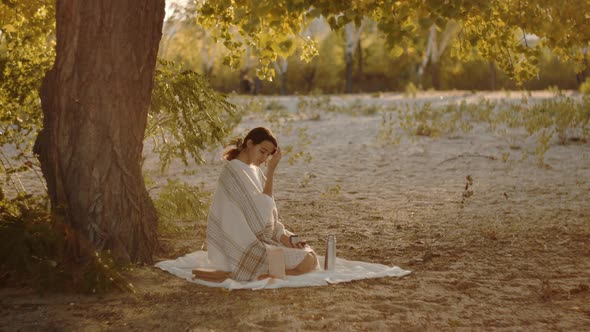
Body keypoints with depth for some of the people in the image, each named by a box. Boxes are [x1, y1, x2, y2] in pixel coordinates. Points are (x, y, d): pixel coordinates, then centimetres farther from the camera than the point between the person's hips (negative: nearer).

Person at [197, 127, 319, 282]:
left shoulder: (253, 169, 11)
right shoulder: (234, 172, -18)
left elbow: (265, 213, 11)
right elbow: (263, 209, -20)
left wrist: (284, 237, -3)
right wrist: (271, 171, -19)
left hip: (259, 238, 10)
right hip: (246, 247, -10)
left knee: (309, 254, 13)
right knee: (308, 262, -15)